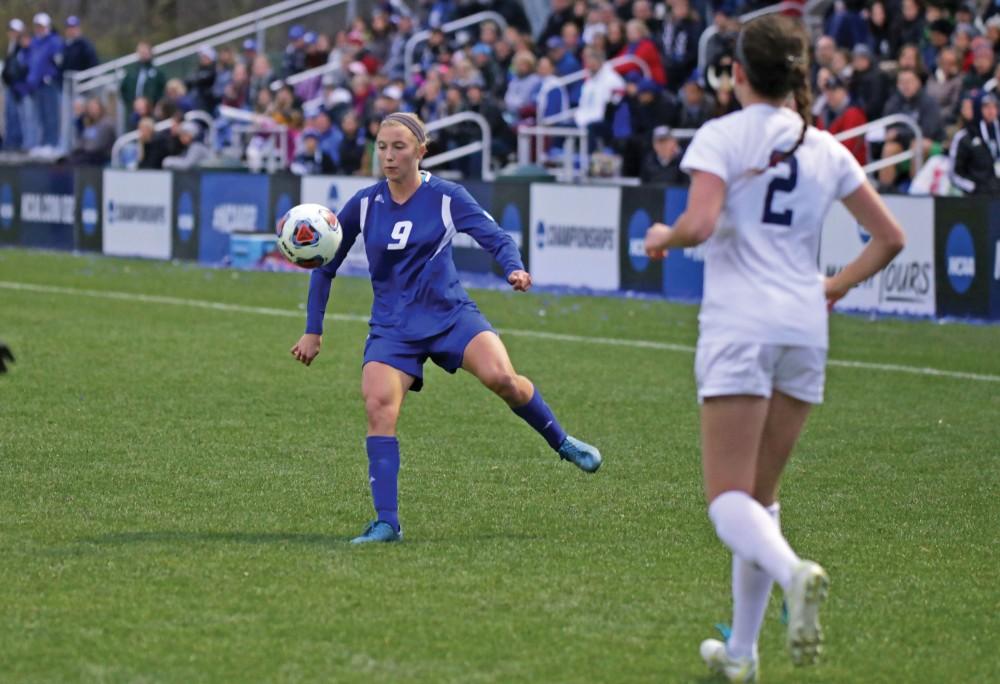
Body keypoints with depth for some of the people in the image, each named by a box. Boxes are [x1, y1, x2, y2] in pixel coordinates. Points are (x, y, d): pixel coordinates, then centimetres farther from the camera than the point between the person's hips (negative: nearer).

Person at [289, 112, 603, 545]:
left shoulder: (445, 197, -4)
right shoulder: (363, 205, 2)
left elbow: (495, 237, -5)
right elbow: (325, 265, 11)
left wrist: (514, 268, -28)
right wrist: (313, 331, 10)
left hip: (450, 314, -1)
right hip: (392, 327, 1)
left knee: (501, 377, -26)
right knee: (378, 406, -22)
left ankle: (562, 442, 1)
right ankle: (386, 522, -19)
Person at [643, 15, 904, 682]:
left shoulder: (722, 137, -4)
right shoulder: (827, 149, 11)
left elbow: (699, 224, -17)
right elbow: (890, 237, 13)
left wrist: (662, 236, 4)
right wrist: (838, 286, 27)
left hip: (739, 327, -5)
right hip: (806, 328, 5)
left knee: (729, 498, -6)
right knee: (760, 495, 15)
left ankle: (793, 571, -37)